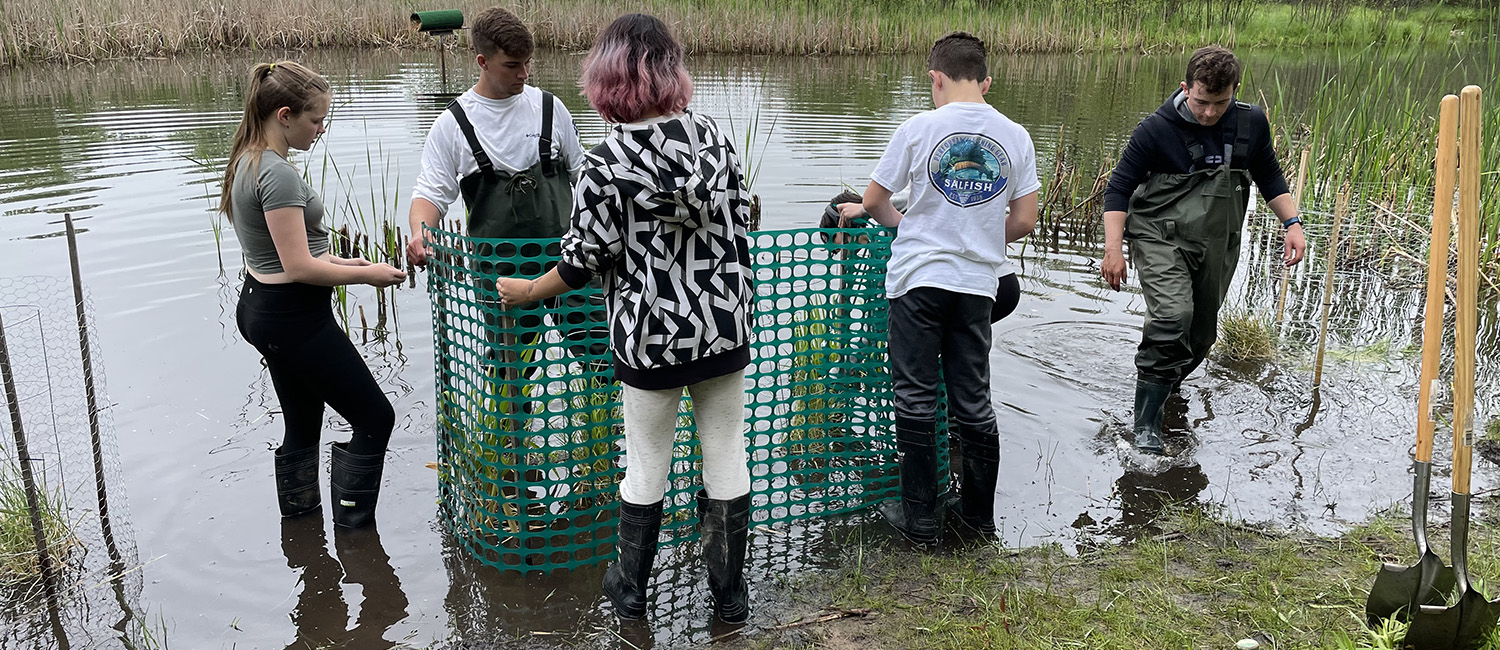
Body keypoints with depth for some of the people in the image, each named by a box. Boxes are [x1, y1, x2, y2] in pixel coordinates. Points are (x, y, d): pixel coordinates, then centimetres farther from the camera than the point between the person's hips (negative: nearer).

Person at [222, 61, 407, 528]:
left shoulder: (247, 161, 8)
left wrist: (340, 262, 10)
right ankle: (352, 532, 8)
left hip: (260, 309, 10)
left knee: (303, 427, 20)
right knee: (374, 418, 1)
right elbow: (299, 267, -24)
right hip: (294, 318, -10)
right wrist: (367, 275, -13)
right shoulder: (278, 174, -23)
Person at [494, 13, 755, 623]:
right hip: (725, 327, 3)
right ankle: (730, 595, 27)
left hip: (651, 340, -3)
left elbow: (584, 262, -10)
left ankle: (630, 590, 32)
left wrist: (525, 291, 8)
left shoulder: (605, 165, -16)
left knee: (645, 469, 13)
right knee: (727, 460, 14)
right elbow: (740, 220, 6)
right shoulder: (712, 133, -3)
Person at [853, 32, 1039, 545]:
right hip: (978, 282, 3)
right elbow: (1024, 221, 3)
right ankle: (978, 510, 23)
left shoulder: (920, 128, -6)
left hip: (919, 277, -3)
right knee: (973, 400, 12)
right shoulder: (1015, 137, 3)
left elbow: (873, 202, 0)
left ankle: (919, 517, 10)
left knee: (916, 398, 5)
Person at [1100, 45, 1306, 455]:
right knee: (1172, 317, -25)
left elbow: (1269, 176, 17)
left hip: (1217, 246, 5)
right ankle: (1147, 425, -18)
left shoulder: (1252, 124, 1)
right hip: (1161, 237, -5)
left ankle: (1166, 390, 39)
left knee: (1201, 334, 10)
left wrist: (1292, 223, 7)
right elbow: (1119, 187, -6)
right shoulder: (1157, 129, -12)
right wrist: (1113, 248, -16)